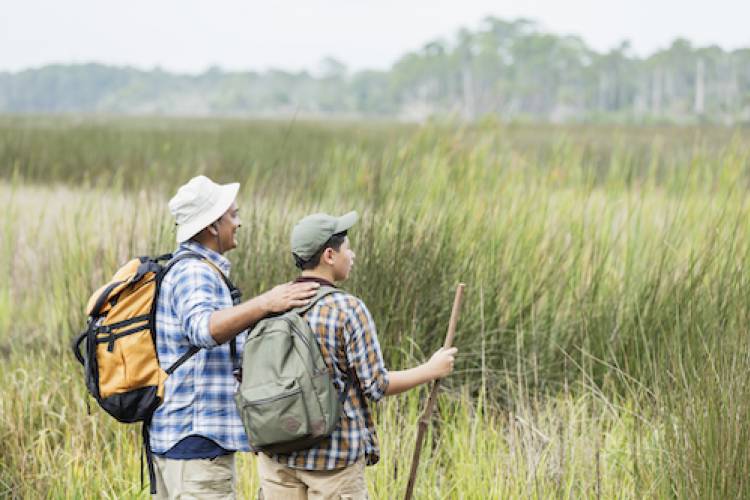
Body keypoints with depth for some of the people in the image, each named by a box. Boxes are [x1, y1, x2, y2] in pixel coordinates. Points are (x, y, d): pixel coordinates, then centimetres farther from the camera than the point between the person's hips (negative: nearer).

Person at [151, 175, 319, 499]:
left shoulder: (178, 270, 18)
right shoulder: (194, 273, -15)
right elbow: (204, 329, -36)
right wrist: (265, 304, -46)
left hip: (172, 434, 11)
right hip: (198, 437, -11)